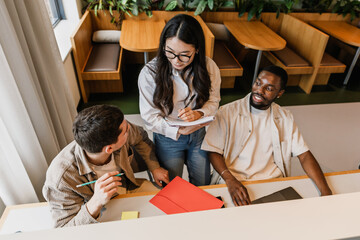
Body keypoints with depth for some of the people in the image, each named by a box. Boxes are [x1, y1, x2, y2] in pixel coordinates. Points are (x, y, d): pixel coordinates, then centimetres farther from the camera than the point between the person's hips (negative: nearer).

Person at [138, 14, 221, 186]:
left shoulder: (209, 67, -16)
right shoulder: (149, 73, -23)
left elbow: (213, 101, -3)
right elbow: (150, 117, -17)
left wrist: (198, 113, -26)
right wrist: (178, 130, -31)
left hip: (200, 134, 3)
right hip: (168, 138, -2)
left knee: (202, 185, 17)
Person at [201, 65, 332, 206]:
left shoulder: (285, 118, 8)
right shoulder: (228, 112, -5)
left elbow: (304, 155, 4)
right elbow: (213, 151, -7)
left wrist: (326, 191, -9)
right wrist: (230, 180, -23)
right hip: (235, 182, -3)